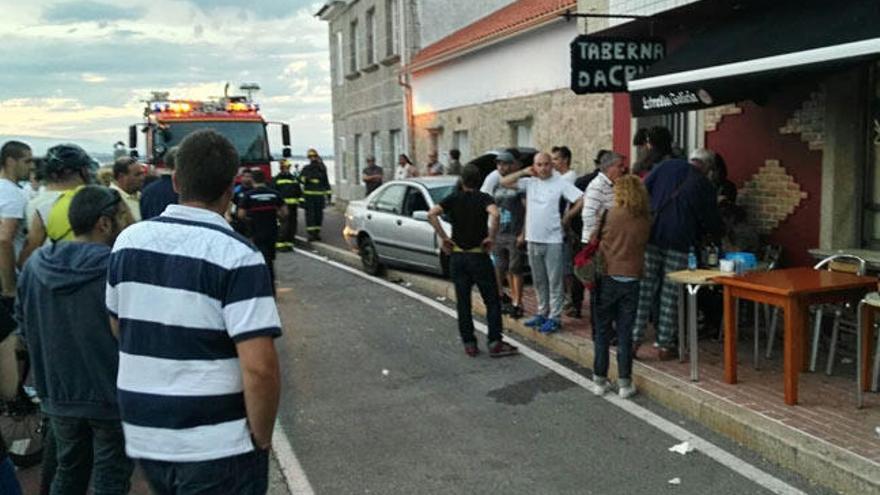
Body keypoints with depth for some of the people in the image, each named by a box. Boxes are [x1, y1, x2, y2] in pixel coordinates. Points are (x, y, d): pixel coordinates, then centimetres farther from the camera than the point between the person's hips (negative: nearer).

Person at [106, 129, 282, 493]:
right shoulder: (237, 255, -18)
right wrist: (262, 438, -10)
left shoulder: (128, 241, 1)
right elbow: (259, 367, -24)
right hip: (217, 446, -6)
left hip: (143, 435, 6)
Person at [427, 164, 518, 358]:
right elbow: (494, 214, -26)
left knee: (463, 302, 9)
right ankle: (495, 343, 0)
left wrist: (443, 237, -8)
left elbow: (431, 214, -13)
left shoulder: (453, 199, 3)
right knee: (492, 301, 4)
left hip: (457, 256, 3)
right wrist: (490, 237, -14)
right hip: (479, 255, -3)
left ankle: (469, 344, 11)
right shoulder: (483, 198, -4)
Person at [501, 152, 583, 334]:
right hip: (533, 239, 5)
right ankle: (542, 313, 29)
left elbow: (581, 200, -12)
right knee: (539, 280, 16)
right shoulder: (529, 182, 6)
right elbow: (504, 182, 3)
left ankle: (555, 317, 7)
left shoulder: (561, 183, -7)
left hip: (553, 240, -5)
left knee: (554, 281, 1)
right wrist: (523, 172, -3)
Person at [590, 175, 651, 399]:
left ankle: (600, 380, 13)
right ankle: (624, 382, 10)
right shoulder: (645, 220, -1)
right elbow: (643, 245, 7)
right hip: (631, 280, 2)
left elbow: (593, 239, 0)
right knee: (625, 333, 8)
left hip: (608, 278, -2)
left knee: (602, 332, 9)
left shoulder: (610, 215, -7)